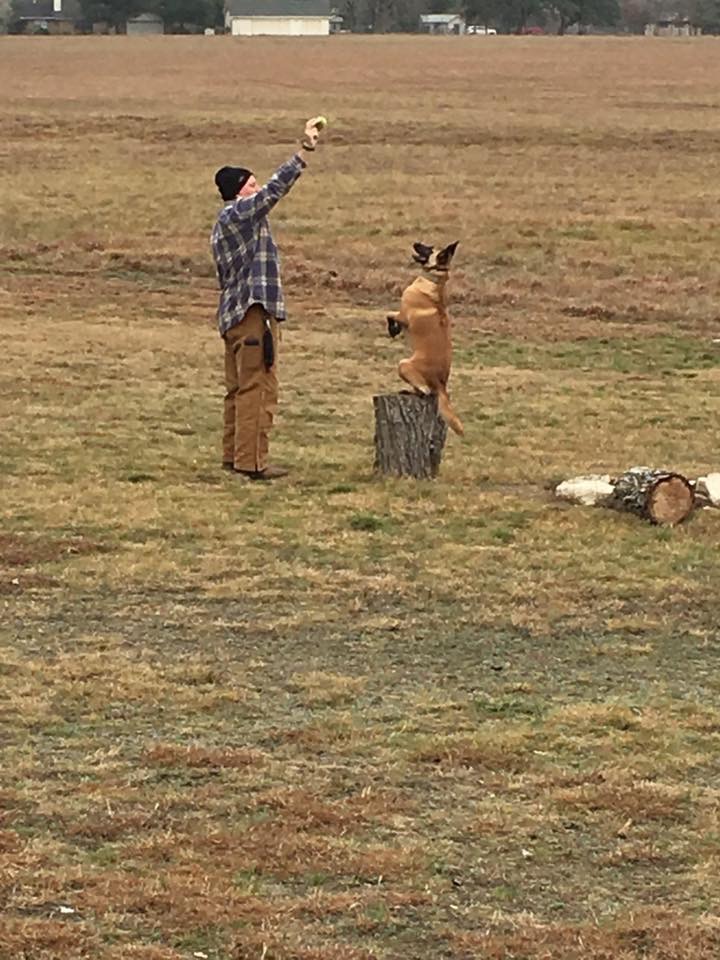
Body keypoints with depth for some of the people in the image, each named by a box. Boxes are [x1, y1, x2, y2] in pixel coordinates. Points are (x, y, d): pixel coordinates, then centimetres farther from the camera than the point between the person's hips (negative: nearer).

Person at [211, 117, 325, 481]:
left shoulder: (223, 224, 19)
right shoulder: (241, 213, -10)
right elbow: (278, 186, -18)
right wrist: (306, 148, -19)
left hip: (233, 314, 10)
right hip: (254, 312, -10)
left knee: (239, 389, 15)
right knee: (257, 389, -9)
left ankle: (233, 455, 20)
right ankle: (251, 461, -10)